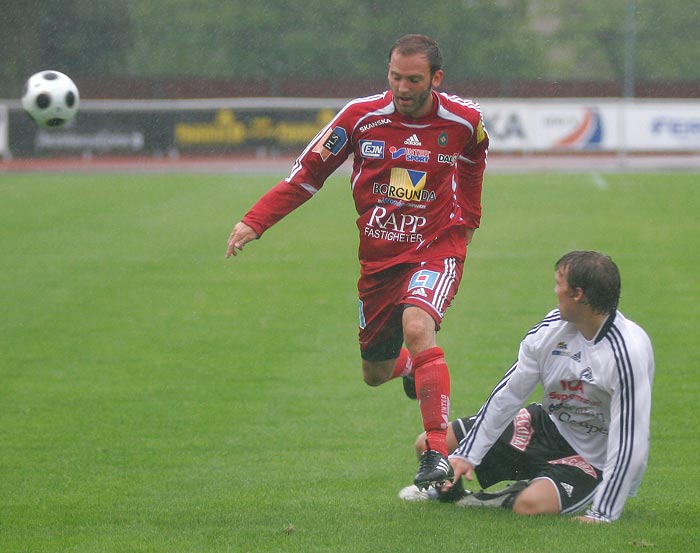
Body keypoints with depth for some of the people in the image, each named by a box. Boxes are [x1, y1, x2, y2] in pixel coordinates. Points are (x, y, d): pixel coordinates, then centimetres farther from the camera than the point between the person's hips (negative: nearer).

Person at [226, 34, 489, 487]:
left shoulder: (464, 120, -8)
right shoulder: (361, 117, -11)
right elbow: (309, 173, -3)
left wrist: (467, 221, 22)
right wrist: (254, 223, -12)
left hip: (436, 249, -3)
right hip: (378, 256, 3)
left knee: (417, 327, -33)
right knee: (375, 374, 12)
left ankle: (439, 452, -32)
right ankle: (410, 365, 52)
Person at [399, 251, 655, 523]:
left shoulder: (629, 352, -29)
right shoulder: (553, 327, -9)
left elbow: (630, 442, -29)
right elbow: (508, 394, 1)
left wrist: (603, 514, -31)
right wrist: (467, 455, -2)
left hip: (592, 458, -6)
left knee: (531, 505, -36)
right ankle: (450, 492, 32)